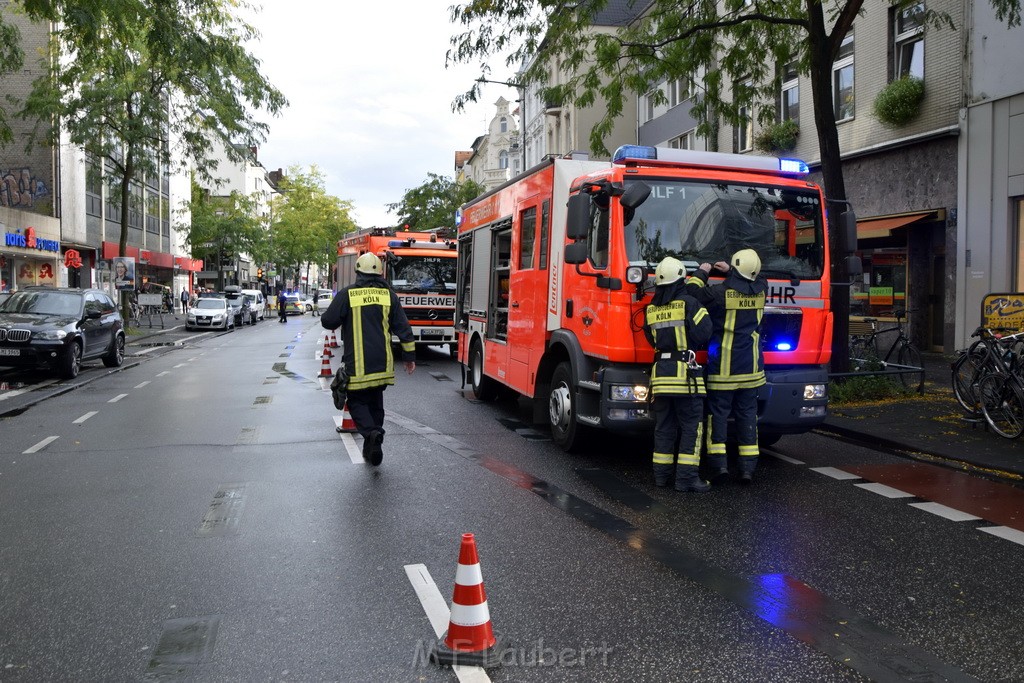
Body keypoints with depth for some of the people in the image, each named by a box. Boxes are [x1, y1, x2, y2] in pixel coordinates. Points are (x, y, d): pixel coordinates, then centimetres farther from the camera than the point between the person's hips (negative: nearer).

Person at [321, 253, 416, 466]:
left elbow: (328, 322, -3)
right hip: (382, 364, 4)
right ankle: (371, 450, 18)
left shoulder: (347, 294, -6)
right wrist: (410, 355, 10)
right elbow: (403, 328, 4)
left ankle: (371, 432, -20)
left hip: (357, 364, -4)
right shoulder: (389, 295, 4)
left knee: (357, 401, 7)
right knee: (375, 403, 16)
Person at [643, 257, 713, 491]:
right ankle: (686, 476, -3)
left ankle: (661, 473, 18)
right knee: (691, 426, 0)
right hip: (684, 372, -5)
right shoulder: (688, 303, -8)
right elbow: (703, 333, -12)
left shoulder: (651, 309, 9)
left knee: (664, 426, 14)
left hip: (660, 373, 6)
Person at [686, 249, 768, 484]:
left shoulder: (720, 292, -12)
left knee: (718, 413, 3)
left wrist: (701, 272, 9)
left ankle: (719, 464, -4)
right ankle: (748, 467, 9)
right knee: (747, 414, 9)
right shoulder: (760, 291, 2)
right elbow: (758, 277, 24)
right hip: (751, 367, 4)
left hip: (723, 367, -4)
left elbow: (691, 292, -6)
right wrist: (730, 270, 20)